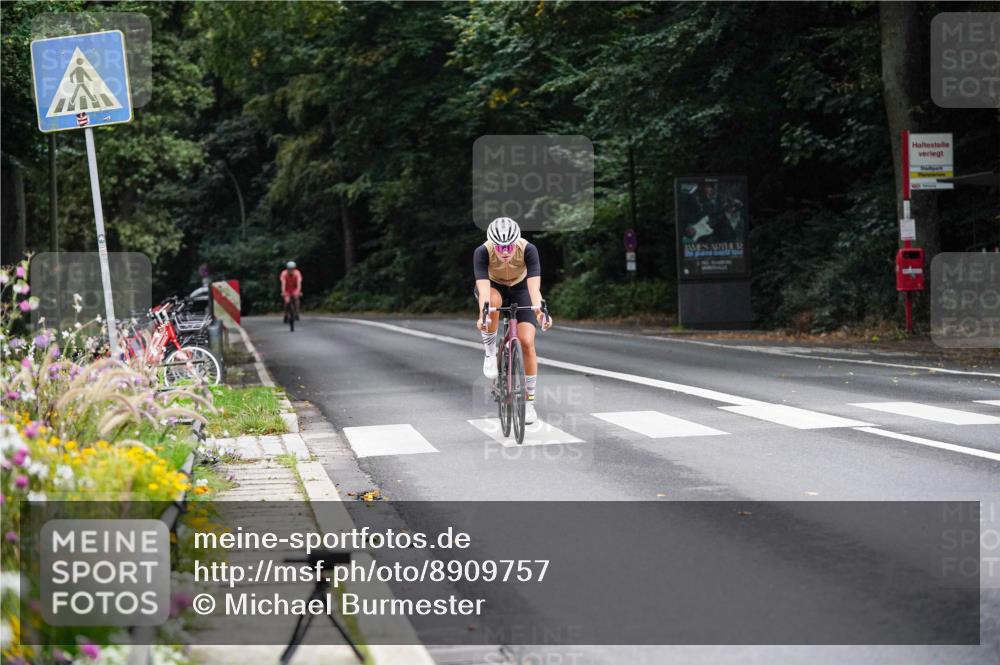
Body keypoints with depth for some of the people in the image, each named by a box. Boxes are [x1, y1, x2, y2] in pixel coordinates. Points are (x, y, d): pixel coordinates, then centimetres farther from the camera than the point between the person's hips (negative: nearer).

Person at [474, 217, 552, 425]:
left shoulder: (528, 250, -33)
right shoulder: (482, 252, -33)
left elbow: (534, 286, -41)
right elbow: (484, 288, -42)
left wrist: (540, 311, -58)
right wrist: (483, 315, -60)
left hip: (520, 288, 0)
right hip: (494, 287, 0)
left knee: (527, 342, -14)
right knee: (494, 300, -38)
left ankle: (529, 401, -1)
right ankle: (490, 352, -16)